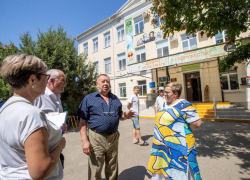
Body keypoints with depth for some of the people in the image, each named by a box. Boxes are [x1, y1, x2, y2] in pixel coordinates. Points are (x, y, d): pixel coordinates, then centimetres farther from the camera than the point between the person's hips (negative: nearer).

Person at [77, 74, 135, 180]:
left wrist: (125, 116, -7)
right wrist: (84, 140, -13)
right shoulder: (89, 99, -2)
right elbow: (83, 121, -5)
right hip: (96, 138, -3)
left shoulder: (115, 99, 10)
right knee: (95, 171, 11)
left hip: (113, 137, 4)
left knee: (112, 170, 20)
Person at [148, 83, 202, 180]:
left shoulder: (183, 105, -18)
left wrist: (184, 131, -6)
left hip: (177, 146, -7)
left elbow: (197, 123, -19)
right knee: (163, 169, 22)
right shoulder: (166, 103, 7)